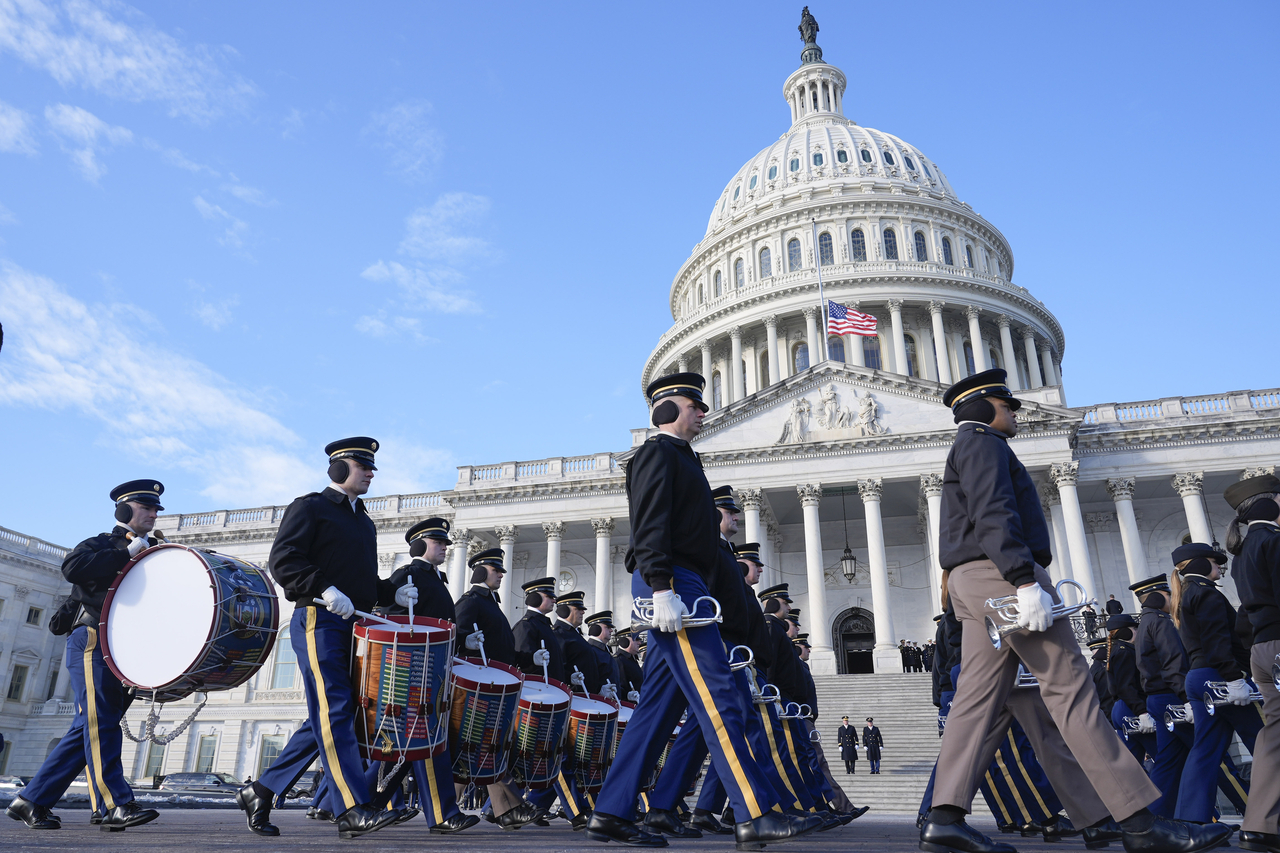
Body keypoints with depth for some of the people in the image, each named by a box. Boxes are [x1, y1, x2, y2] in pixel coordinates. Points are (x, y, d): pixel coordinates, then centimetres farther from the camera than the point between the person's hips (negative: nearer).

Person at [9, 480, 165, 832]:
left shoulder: (150, 554, 23)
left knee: (88, 727, 5)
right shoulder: (102, 544, 3)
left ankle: (32, 800, 14)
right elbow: (72, 566, -19)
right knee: (99, 721, -13)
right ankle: (113, 805, -18)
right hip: (92, 641, -8)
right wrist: (127, 555, -16)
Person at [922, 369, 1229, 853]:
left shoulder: (970, 450, 29)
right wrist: (1026, 581, -25)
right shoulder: (982, 443, -3)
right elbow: (993, 516, -17)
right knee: (1069, 686, -10)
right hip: (999, 574, -10)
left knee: (979, 696, 1)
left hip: (975, 584, 10)